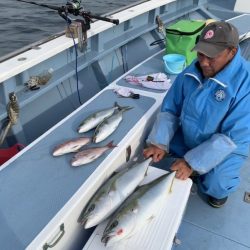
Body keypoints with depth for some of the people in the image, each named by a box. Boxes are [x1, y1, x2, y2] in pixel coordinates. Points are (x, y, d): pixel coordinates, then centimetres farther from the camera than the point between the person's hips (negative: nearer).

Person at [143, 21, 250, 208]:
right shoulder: (192, 71, -12)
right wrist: (159, 143, -21)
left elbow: (234, 137, -27)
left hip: (228, 147, -5)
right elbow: (170, 109, -7)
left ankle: (221, 188, 13)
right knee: (155, 142, -4)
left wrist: (193, 162, -30)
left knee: (215, 187, -26)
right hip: (188, 138, 5)